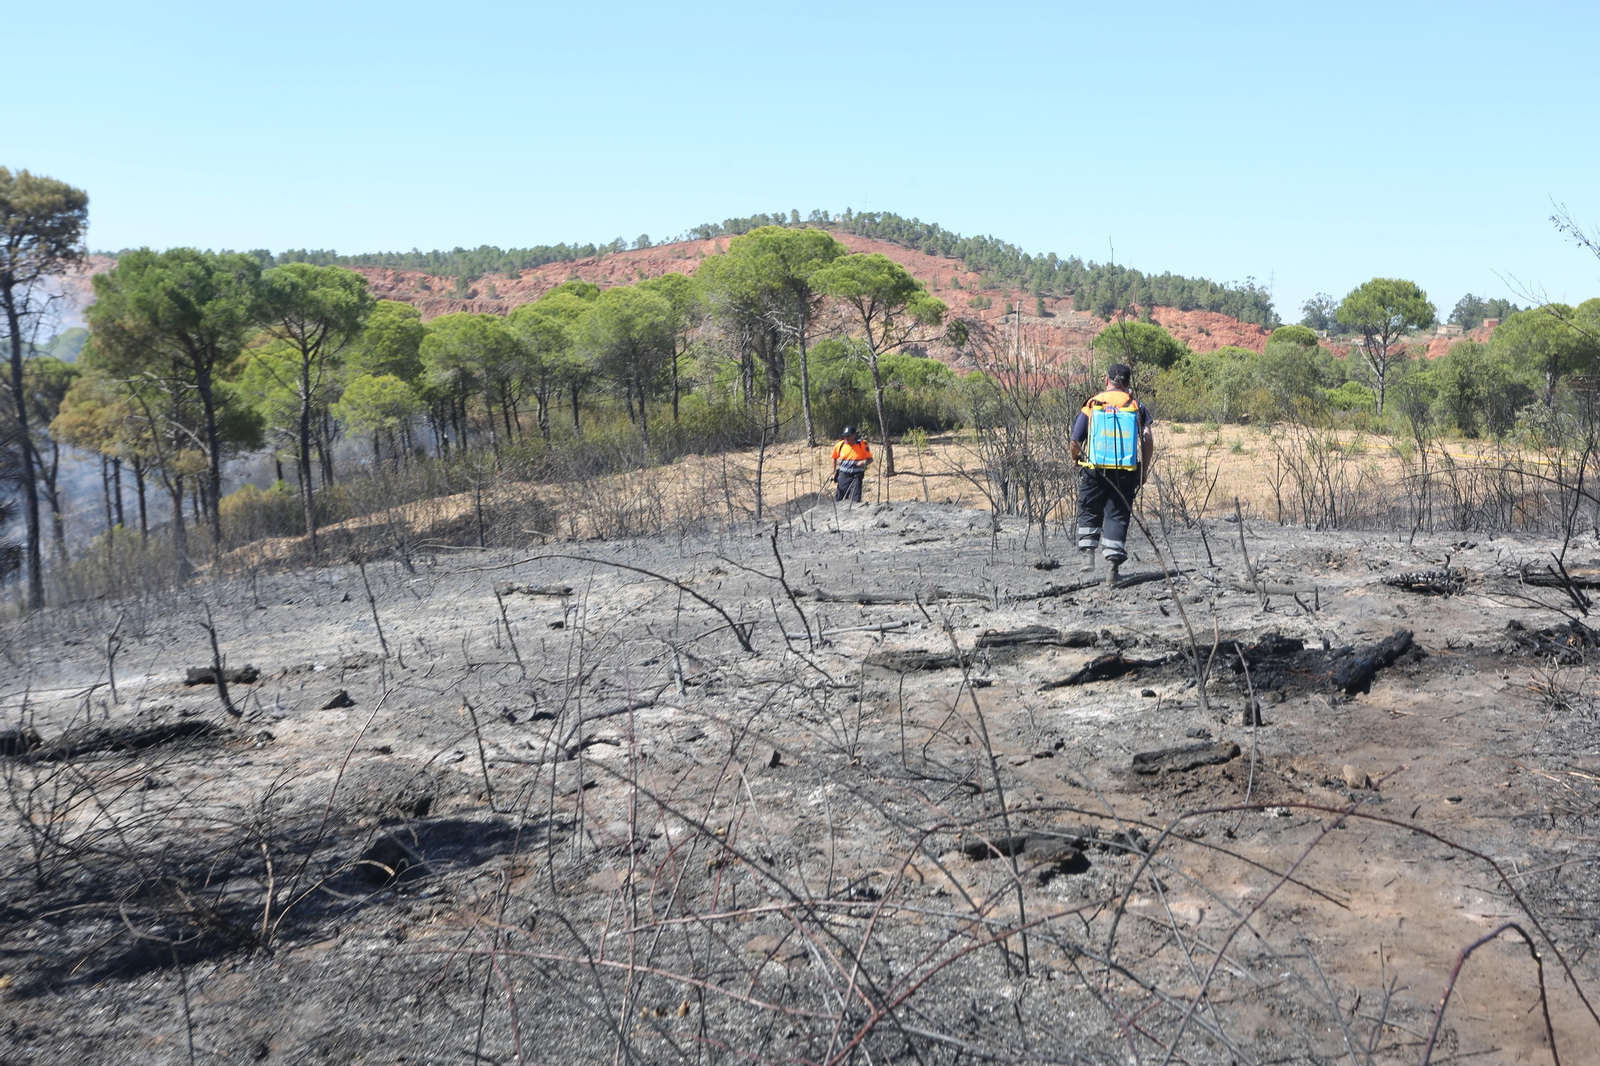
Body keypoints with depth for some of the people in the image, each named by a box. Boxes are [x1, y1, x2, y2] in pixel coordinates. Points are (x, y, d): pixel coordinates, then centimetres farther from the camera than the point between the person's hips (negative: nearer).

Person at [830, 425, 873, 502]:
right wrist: (834, 472, 12)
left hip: (856, 475, -3)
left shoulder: (862, 445, -8)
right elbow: (834, 458, 15)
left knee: (855, 498, -9)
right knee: (840, 496, 6)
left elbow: (870, 459, -3)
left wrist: (864, 462, -25)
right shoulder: (840, 445, 0)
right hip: (843, 475, 3)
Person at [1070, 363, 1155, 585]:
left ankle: (1088, 553, 3)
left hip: (1096, 470, -1)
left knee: (1089, 512, 17)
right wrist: (1144, 471, 5)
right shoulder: (1137, 406, 5)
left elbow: (1075, 441, 1)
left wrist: (1076, 459, 22)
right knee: (1117, 516, 5)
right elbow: (1148, 440, -5)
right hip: (1126, 473, 1)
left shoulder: (1092, 405, 3)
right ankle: (1113, 564, -1)